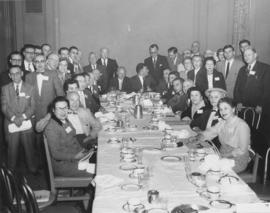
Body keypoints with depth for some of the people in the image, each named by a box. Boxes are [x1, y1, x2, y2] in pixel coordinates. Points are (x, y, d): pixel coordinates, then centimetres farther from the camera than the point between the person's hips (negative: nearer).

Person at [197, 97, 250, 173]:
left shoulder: (242, 125, -16)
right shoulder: (222, 123, 6)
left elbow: (242, 150, -17)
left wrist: (225, 155, -21)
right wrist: (200, 137, -12)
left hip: (237, 161, -6)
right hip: (222, 156, 7)